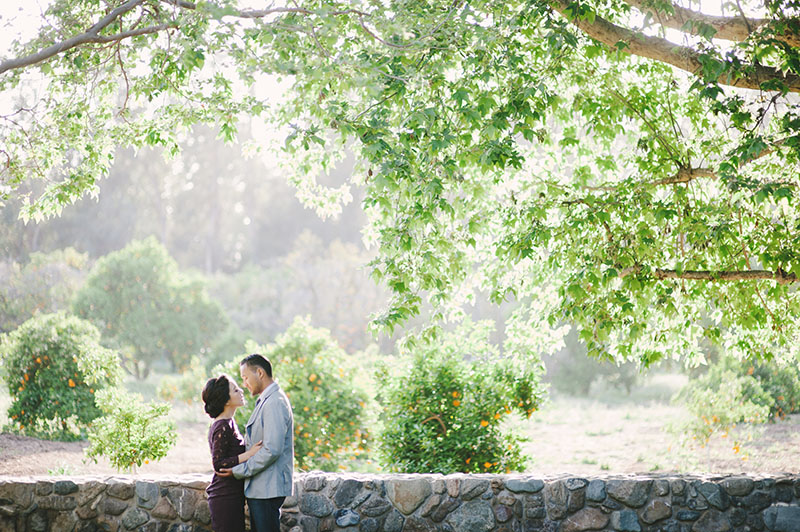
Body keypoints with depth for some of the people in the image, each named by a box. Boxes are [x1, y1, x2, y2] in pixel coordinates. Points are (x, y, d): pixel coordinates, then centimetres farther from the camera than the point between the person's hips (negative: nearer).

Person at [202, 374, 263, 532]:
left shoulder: (227, 424, 14)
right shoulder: (223, 427, -16)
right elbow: (218, 464, -21)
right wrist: (249, 454, -22)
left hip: (232, 496, 10)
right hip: (226, 499, -10)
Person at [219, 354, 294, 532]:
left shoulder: (274, 403, -16)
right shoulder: (265, 401, 18)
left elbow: (272, 450, -23)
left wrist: (239, 471, -16)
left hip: (268, 489, -10)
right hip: (258, 488, 10)